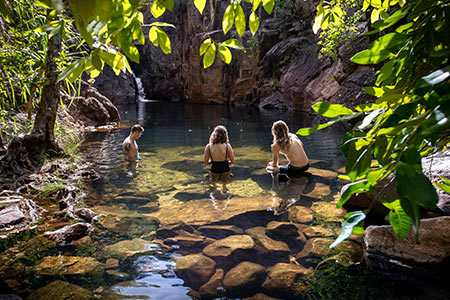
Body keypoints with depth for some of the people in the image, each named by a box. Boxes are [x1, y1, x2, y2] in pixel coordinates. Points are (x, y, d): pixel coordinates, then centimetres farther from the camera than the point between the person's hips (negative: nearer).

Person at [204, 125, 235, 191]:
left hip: (214, 170, 1)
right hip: (225, 170, -1)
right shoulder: (227, 146, -21)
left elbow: (205, 163, -8)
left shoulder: (208, 147, -18)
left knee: (213, 181, 40)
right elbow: (233, 162, -13)